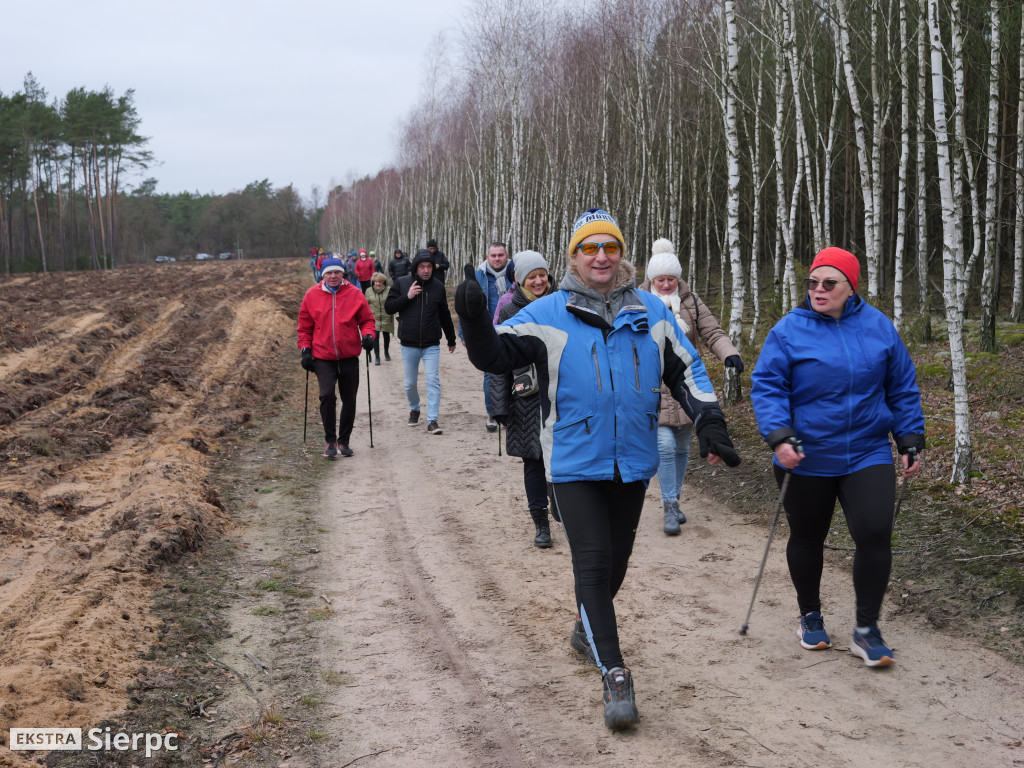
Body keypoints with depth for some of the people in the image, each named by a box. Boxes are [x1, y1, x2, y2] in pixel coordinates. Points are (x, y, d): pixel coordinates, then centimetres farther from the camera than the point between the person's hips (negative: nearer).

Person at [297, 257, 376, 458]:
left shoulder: (354, 293, 0)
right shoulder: (312, 295, 2)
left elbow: (367, 319, 7)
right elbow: (305, 327, 8)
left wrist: (368, 335, -12)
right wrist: (305, 349, 0)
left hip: (349, 357, 2)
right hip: (322, 357, -1)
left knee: (349, 400, 8)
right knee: (327, 395, -17)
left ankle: (343, 441, 22)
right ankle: (330, 441, -3)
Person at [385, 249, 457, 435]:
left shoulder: (437, 286, 3)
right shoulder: (401, 283, -1)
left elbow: (445, 315, 12)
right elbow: (389, 307, -2)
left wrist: (451, 340, 19)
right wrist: (407, 297, -17)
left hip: (431, 345, 0)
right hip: (409, 344, 0)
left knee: (433, 380, -10)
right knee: (410, 383, 10)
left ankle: (432, 420, -8)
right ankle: (414, 409, 37)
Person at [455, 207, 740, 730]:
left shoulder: (652, 312, 5)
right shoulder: (547, 314, -4)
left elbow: (686, 371, 12)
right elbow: (494, 355, -6)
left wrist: (710, 423, 3)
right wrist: (474, 320, -25)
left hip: (633, 463, 4)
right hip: (574, 465, -4)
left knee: (616, 559, 17)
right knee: (592, 562, -9)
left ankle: (587, 629, 44)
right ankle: (614, 677, -4)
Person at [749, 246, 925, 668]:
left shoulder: (878, 327, 0)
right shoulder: (789, 330, -8)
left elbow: (902, 388, 8)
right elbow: (766, 387, -10)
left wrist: (911, 441, 7)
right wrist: (779, 437, -23)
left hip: (868, 455, 1)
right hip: (806, 459, -1)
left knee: (874, 535, -9)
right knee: (807, 539, 13)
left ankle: (866, 630, 7)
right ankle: (810, 617, 35)